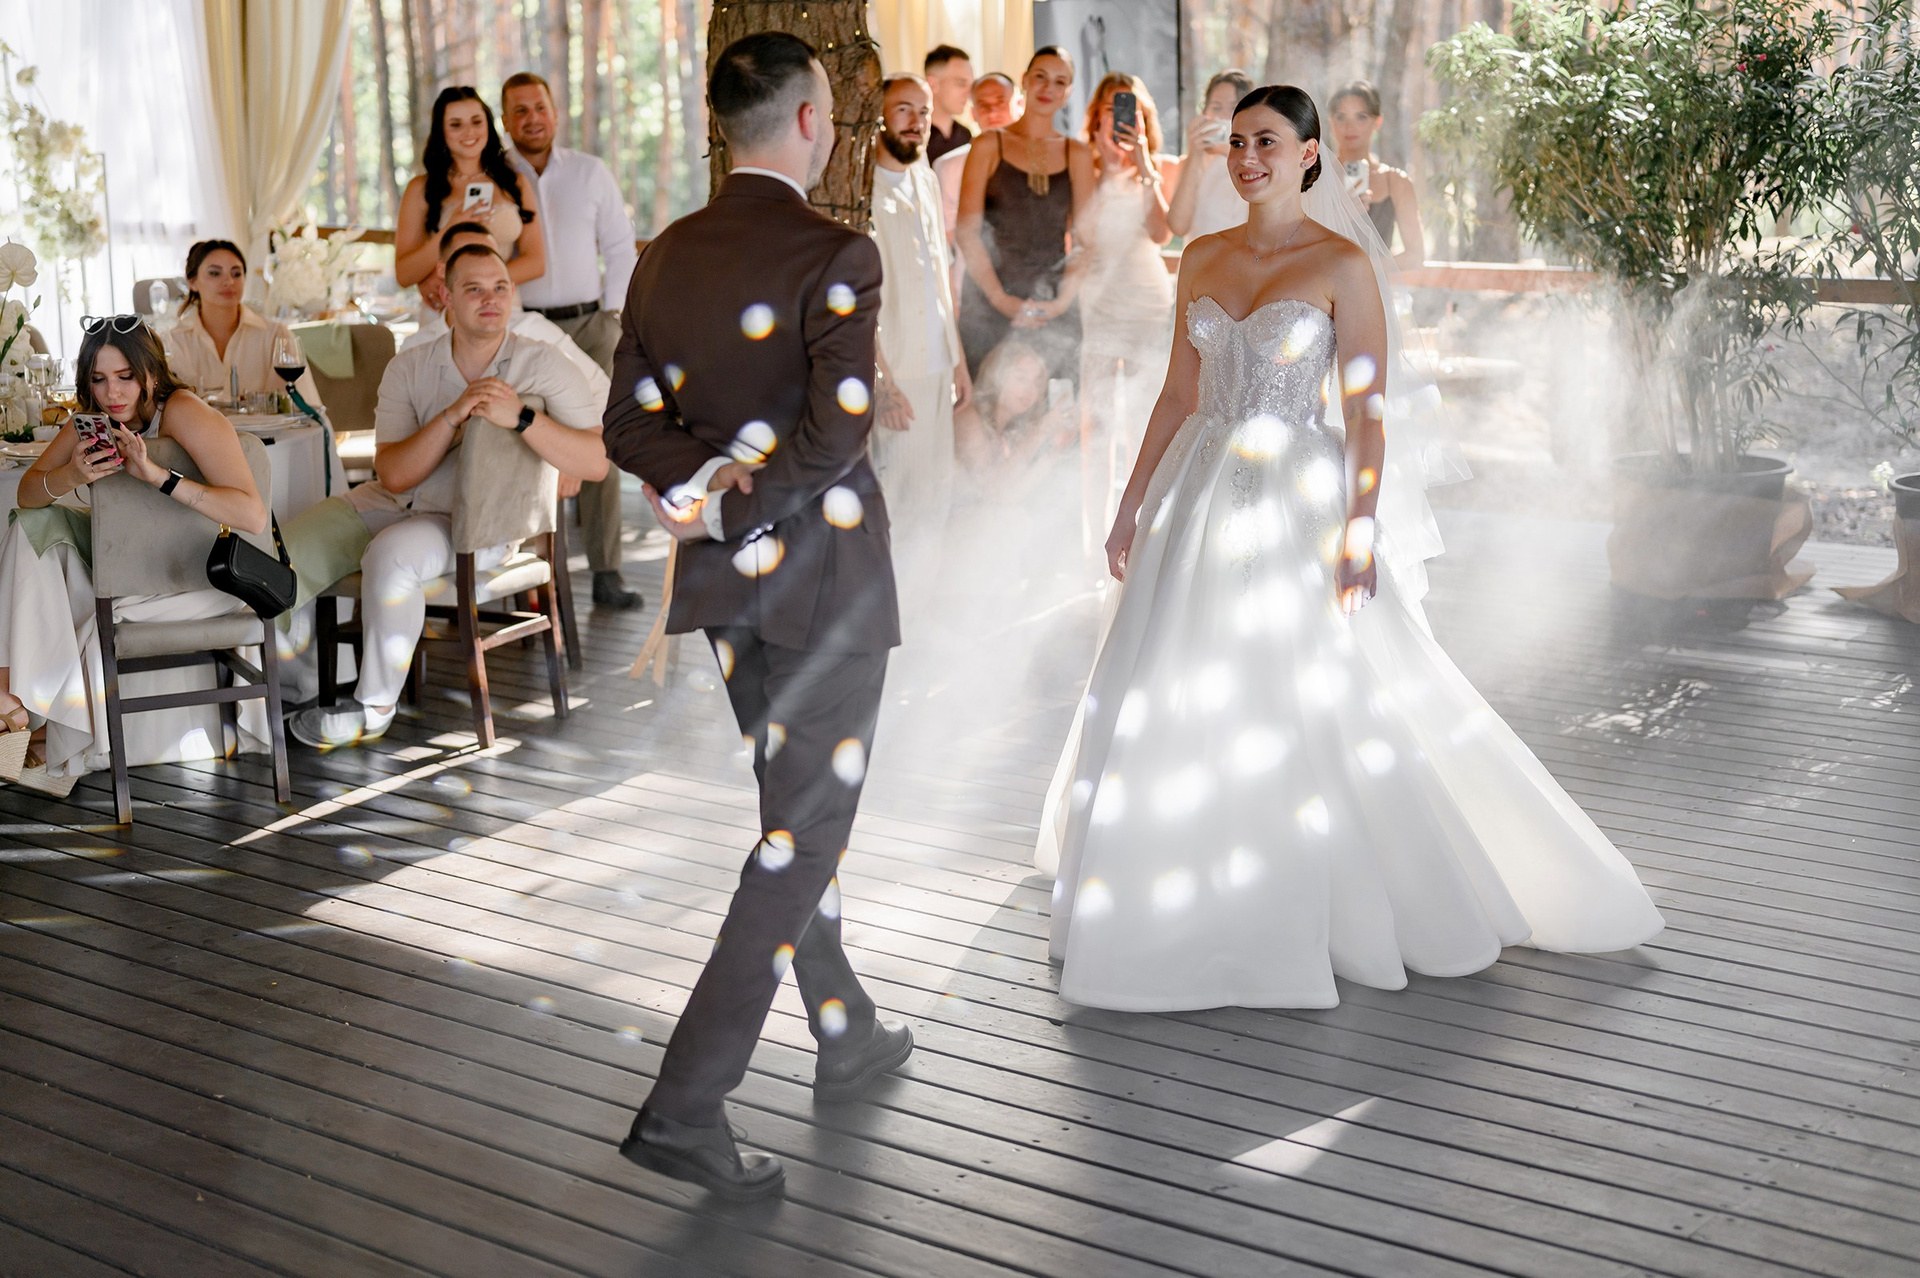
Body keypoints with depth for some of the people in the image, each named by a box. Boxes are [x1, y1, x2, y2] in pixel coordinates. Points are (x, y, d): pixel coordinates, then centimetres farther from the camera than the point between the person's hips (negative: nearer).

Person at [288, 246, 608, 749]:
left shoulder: (542, 365, -11)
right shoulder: (408, 368, -3)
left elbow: (596, 462, -22)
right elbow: (393, 475, -12)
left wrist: (521, 417, -33)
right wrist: (453, 416, -25)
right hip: (395, 503, 5)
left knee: (390, 555, -32)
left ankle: (374, 708, -14)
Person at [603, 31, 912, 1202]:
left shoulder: (664, 259, 5)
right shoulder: (837, 256, -15)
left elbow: (632, 427, 4)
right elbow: (838, 429, -25)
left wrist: (705, 488, -7)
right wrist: (738, 513, -16)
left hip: (735, 581, 7)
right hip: (825, 574, -7)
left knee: (799, 806, 21)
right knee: (804, 829, -1)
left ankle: (848, 1037, 36)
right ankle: (686, 1105, -5)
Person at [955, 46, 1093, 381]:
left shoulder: (1077, 154, 11)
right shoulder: (989, 146, 4)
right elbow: (967, 232, -3)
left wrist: (1063, 300, -7)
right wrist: (1001, 299, -11)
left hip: (1053, 303, 2)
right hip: (990, 299, -2)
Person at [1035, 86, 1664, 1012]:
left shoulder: (1343, 263, -5)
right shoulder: (1202, 260, 11)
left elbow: (1366, 411, -9)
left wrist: (1361, 530, -17)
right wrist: (1133, 506, 12)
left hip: (1297, 501, -5)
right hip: (1203, 499, 6)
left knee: (1319, 708, -1)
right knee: (1177, 710, 8)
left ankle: (1327, 915, 15)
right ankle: (1191, 910, 23)